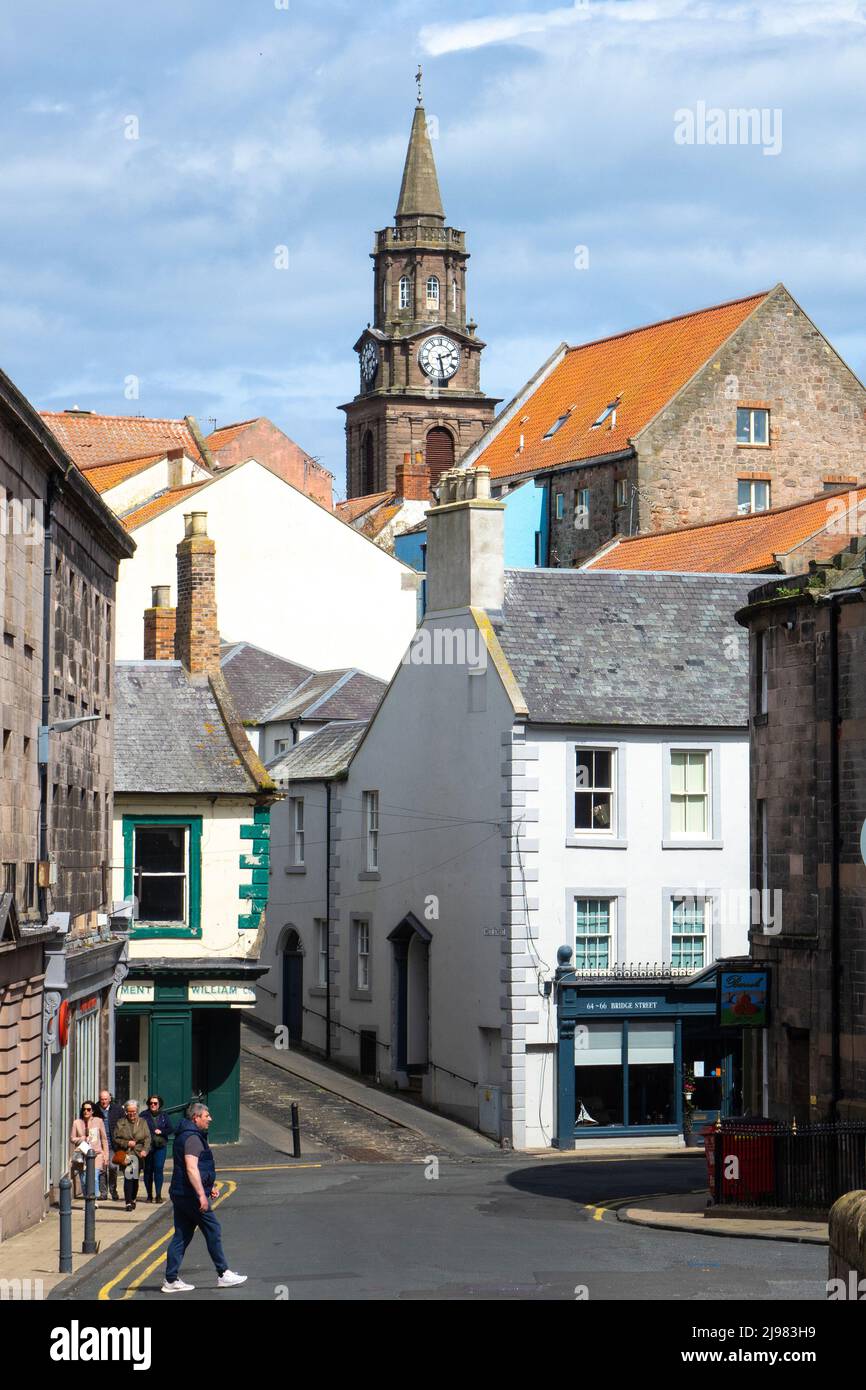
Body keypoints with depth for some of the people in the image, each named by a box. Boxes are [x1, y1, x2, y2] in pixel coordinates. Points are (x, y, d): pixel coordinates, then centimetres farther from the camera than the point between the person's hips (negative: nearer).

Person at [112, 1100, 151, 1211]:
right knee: (128, 1177, -15)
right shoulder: (120, 1123, 7)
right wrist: (127, 1143, -10)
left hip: (139, 1154, 2)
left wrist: (145, 1150, -10)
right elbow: (116, 1139, 5)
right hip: (126, 1154, -2)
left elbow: (147, 1138, 5)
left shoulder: (142, 1122, 11)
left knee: (135, 1178, 8)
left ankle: (133, 1199, 26)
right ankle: (129, 1202, -17)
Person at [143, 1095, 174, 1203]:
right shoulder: (144, 1115, 3)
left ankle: (158, 1194, -9)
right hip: (147, 1146, 0)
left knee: (159, 1168, -11)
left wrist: (161, 1131, -8)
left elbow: (171, 1129, 8)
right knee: (148, 1170, 4)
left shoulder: (164, 1116, 10)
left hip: (160, 1146, 0)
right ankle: (149, 1195, 14)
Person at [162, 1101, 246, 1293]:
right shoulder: (192, 1138, -15)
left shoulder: (183, 1136, 19)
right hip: (192, 1195, -10)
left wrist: (210, 1185, 29)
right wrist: (202, 1195, -26)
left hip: (179, 1194, 10)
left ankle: (171, 1280, 7)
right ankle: (223, 1274, 4)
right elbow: (191, 1168, -24)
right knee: (213, 1232, -1)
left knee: (181, 1236, 9)